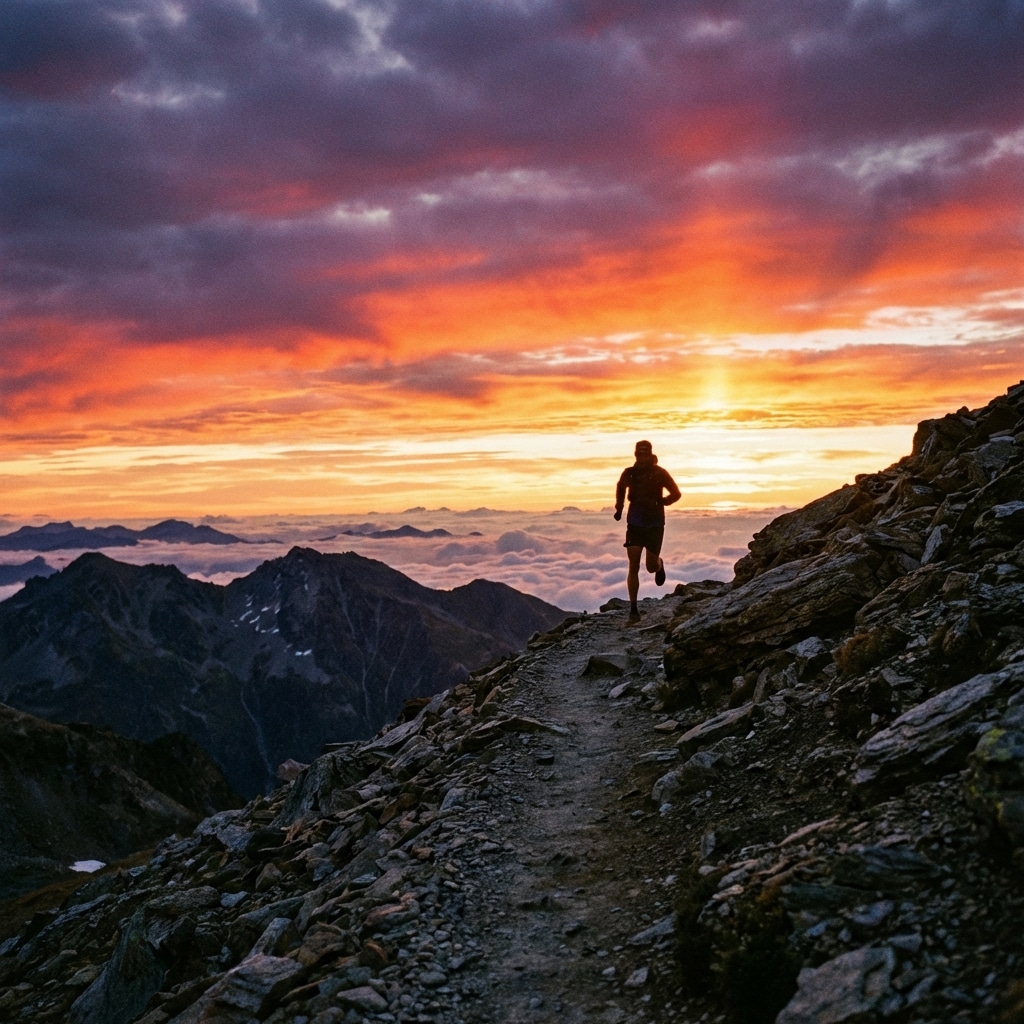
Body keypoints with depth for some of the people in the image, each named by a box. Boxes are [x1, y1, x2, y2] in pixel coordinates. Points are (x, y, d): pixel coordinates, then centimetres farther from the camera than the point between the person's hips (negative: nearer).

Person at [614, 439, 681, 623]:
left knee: (651, 567, 5)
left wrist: (660, 502, -14)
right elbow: (620, 487, 22)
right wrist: (619, 507, 13)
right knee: (633, 566, -7)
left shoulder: (660, 474, -8)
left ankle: (659, 564, 45)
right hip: (635, 524, 2)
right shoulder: (629, 473, 0)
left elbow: (676, 494, -1)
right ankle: (633, 609, -4)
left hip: (655, 525, -1)